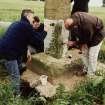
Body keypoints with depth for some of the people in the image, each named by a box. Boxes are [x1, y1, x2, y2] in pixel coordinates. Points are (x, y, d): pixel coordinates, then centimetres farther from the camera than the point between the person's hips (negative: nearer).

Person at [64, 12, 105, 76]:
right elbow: (78, 32, -4)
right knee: (84, 52, 10)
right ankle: (86, 69, 27)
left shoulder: (86, 25, -43)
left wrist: (74, 43, -21)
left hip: (98, 33, -7)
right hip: (87, 34, 7)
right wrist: (81, 43, -13)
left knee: (92, 55, -7)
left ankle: (90, 74, 7)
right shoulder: (73, 18, -22)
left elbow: (87, 39, -25)